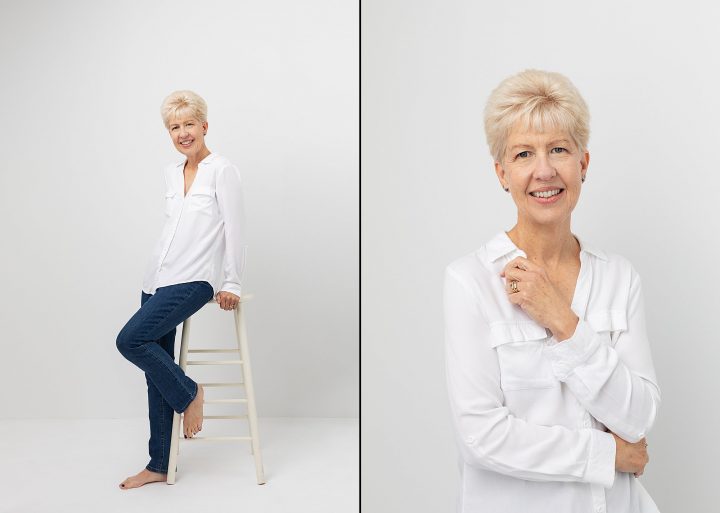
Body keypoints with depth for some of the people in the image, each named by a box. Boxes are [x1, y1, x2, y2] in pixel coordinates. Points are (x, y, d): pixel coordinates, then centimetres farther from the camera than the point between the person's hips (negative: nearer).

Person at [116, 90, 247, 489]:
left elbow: (235, 231, -8)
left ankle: (189, 394, 3)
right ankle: (159, 465, 16)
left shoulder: (223, 171, -6)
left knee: (130, 340, -20)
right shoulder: (171, 173, 15)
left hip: (193, 281, -7)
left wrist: (231, 284, -10)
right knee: (156, 372, 6)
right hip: (158, 278, 7)